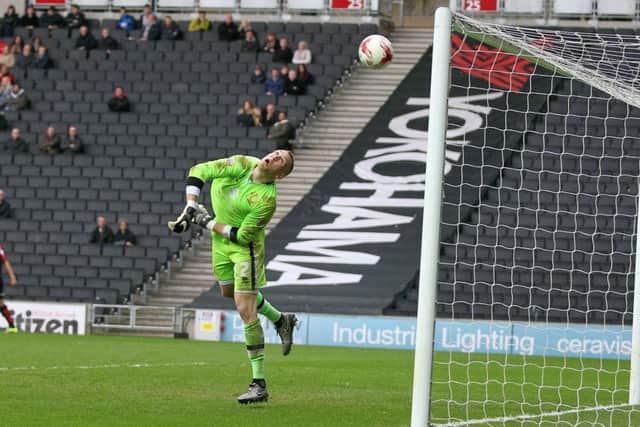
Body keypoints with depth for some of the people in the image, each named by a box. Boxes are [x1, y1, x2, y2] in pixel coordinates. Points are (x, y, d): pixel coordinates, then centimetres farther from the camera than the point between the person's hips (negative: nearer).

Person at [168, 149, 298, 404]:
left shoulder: (267, 199, -29)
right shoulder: (242, 165, -14)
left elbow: (242, 236, -25)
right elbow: (199, 172, -8)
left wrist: (209, 224, -19)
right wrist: (190, 208, -16)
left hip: (245, 246, -8)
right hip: (221, 238, 8)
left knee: (245, 309, -13)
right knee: (229, 292, 27)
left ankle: (259, 385, -9)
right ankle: (281, 321, 50)